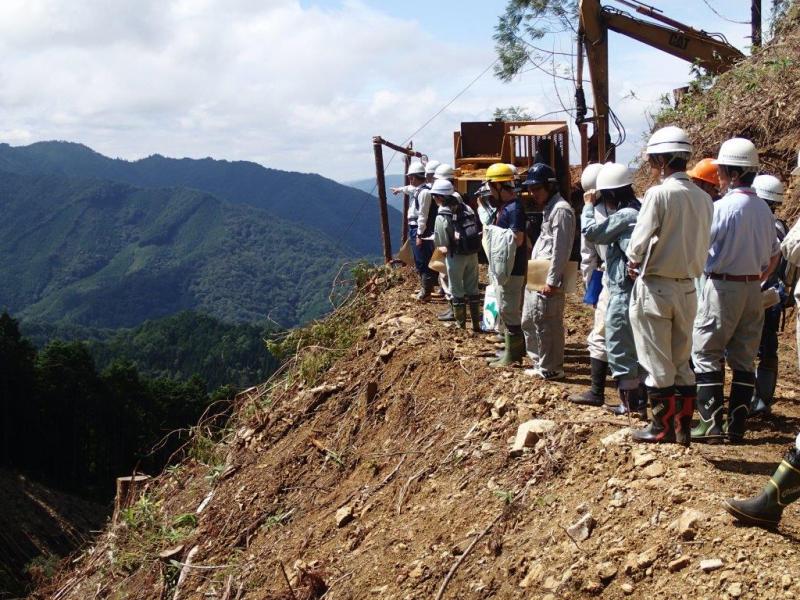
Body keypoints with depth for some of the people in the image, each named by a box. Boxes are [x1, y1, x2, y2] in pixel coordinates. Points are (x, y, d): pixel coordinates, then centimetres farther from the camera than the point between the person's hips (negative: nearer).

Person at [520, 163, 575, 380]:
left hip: (548, 280, -10)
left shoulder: (561, 210, -14)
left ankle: (551, 368, 8)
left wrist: (551, 281, -20)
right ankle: (542, 362, 28)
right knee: (530, 321, 17)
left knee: (548, 325, -2)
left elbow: (560, 250, -19)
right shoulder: (549, 208, 17)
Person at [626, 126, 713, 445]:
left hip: (655, 288, -6)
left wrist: (636, 262, 6)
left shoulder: (659, 193, -17)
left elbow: (638, 244, -16)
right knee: (682, 362, 16)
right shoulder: (703, 198, 3)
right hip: (687, 287, 6)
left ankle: (662, 427, 16)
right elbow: (701, 248, 9)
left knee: (658, 364, 6)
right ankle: (683, 426, 22)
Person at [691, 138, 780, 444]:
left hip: (723, 286, -7)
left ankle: (711, 422, -2)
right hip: (753, 289, 7)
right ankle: (737, 425, 13)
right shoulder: (763, 208, 8)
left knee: (706, 353, 1)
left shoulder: (723, 207, -15)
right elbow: (774, 255, 16)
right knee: (743, 357, 10)